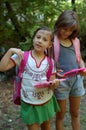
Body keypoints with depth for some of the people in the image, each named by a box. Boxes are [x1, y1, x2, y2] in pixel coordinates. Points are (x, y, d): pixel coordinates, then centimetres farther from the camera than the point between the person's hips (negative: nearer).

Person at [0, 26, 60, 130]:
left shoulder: (50, 62, -4)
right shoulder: (22, 56, -10)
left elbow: (52, 84, -1)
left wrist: (55, 83, -23)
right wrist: (10, 51, -23)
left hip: (47, 101, 3)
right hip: (29, 104, -3)